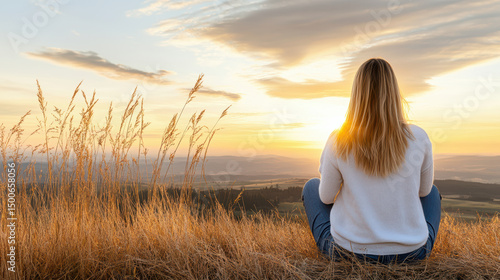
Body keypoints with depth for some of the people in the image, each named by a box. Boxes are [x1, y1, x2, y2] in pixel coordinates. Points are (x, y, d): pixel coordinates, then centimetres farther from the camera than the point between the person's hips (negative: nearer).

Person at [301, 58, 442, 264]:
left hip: (348, 252, -2)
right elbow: (424, 190, 5)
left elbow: (326, 197, -4)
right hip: (410, 251, 3)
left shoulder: (338, 142, -18)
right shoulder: (418, 138, -13)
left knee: (311, 186, 23)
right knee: (432, 192, 31)